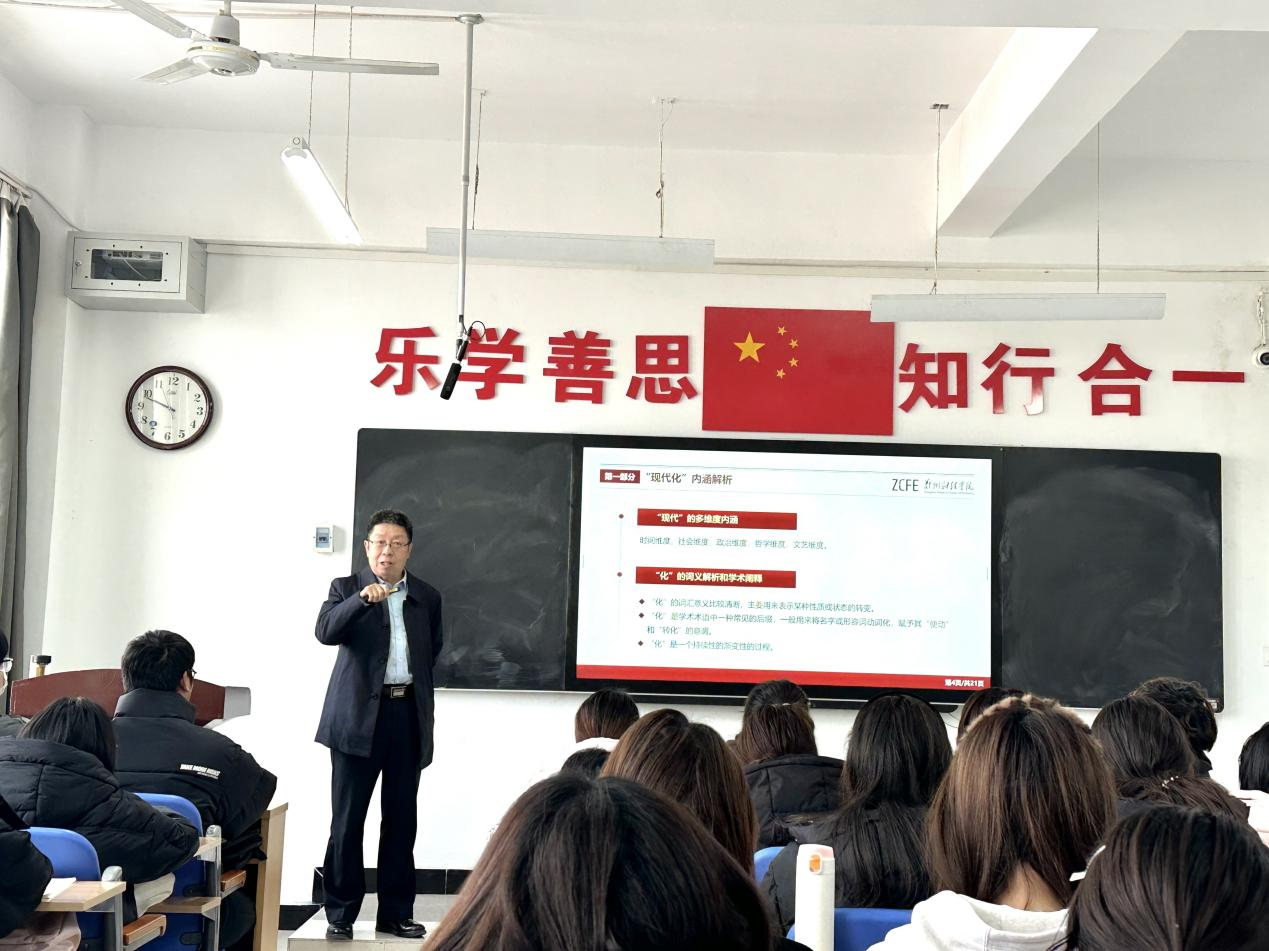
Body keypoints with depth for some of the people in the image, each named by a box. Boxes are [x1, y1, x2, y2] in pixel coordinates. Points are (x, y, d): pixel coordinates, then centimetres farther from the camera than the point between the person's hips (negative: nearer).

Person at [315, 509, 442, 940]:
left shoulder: (428, 597, 13)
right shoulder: (347, 588, 3)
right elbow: (325, 632, -15)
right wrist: (362, 598, -27)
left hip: (409, 714, 3)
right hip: (359, 714, -3)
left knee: (401, 818, 6)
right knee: (347, 818, 0)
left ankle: (396, 912, 14)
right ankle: (340, 913, 9)